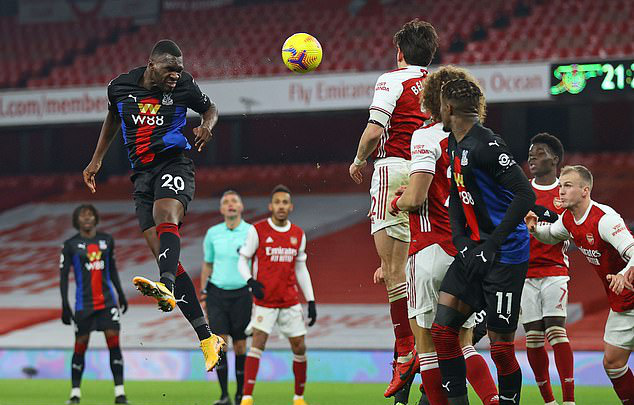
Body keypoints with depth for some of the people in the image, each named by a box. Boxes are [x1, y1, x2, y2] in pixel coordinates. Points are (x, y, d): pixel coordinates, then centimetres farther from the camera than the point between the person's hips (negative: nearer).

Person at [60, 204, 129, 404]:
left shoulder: (107, 240, 8)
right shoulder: (70, 245, -2)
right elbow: (63, 275, -2)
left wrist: (121, 294, 20)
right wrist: (65, 305, -9)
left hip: (108, 300, 2)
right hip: (84, 303, -2)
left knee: (114, 343, -7)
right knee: (80, 346, 2)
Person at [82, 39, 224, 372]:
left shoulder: (184, 86, 0)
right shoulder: (120, 87, 5)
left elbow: (210, 108, 18)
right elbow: (113, 118, 26)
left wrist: (207, 127, -4)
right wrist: (97, 160, 27)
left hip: (174, 163, -3)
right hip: (142, 174, 3)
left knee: (165, 217, -35)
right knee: (161, 252, -6)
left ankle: (167, 287, -63)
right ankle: (207, 339, -5)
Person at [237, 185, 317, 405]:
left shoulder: (298, 234, 7)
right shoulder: (257, 230, -5)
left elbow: (301, 269, 14)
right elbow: (242, 260, 1)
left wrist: (311, 301, 9)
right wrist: (251, 281, -18)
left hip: (290, 302, 4)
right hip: (264, 301, -4)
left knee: (300, 348, 5)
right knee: (257, 343, -16)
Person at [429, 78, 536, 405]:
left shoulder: (485, 145, -17)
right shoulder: (455, 145, 13)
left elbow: (526, 194, -21)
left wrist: (491, 245, -22)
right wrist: (462, 243, -1)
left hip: (505, 255, -9)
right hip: (475, 250, 9)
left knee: (501, 347, -4)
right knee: (442, 330, 2)